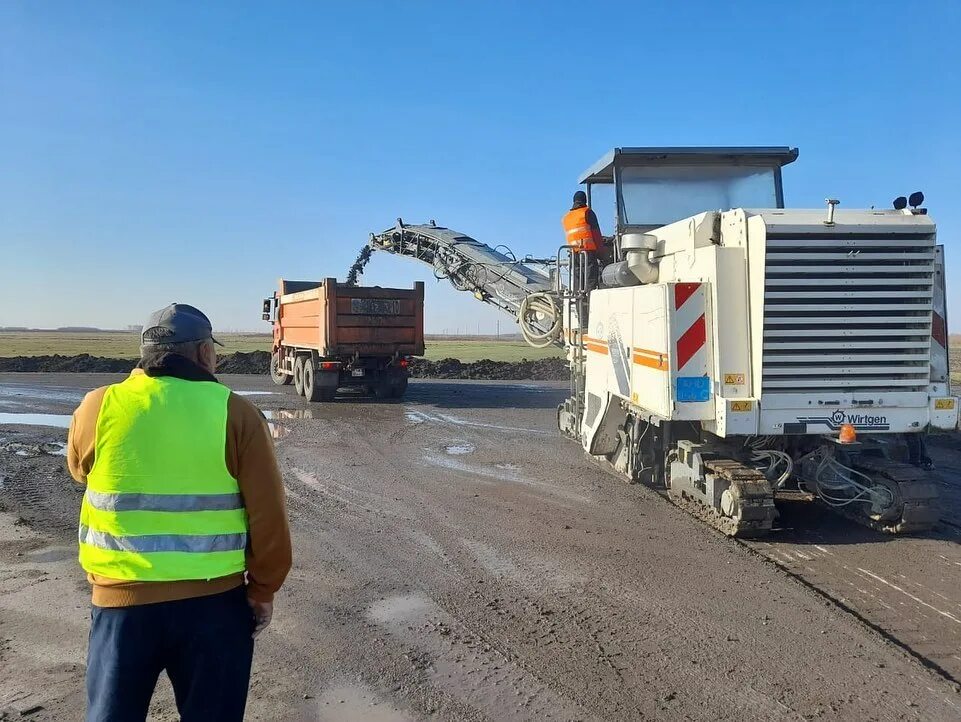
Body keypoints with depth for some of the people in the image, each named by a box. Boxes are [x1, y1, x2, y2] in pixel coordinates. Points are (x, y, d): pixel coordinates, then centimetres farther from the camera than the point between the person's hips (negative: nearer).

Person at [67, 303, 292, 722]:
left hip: (123, 601, 2)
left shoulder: (97, 408, -5)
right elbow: (268, 515, -10)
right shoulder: (236, 413, -11)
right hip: (215, 601, -1)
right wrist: (264, 588, 5)